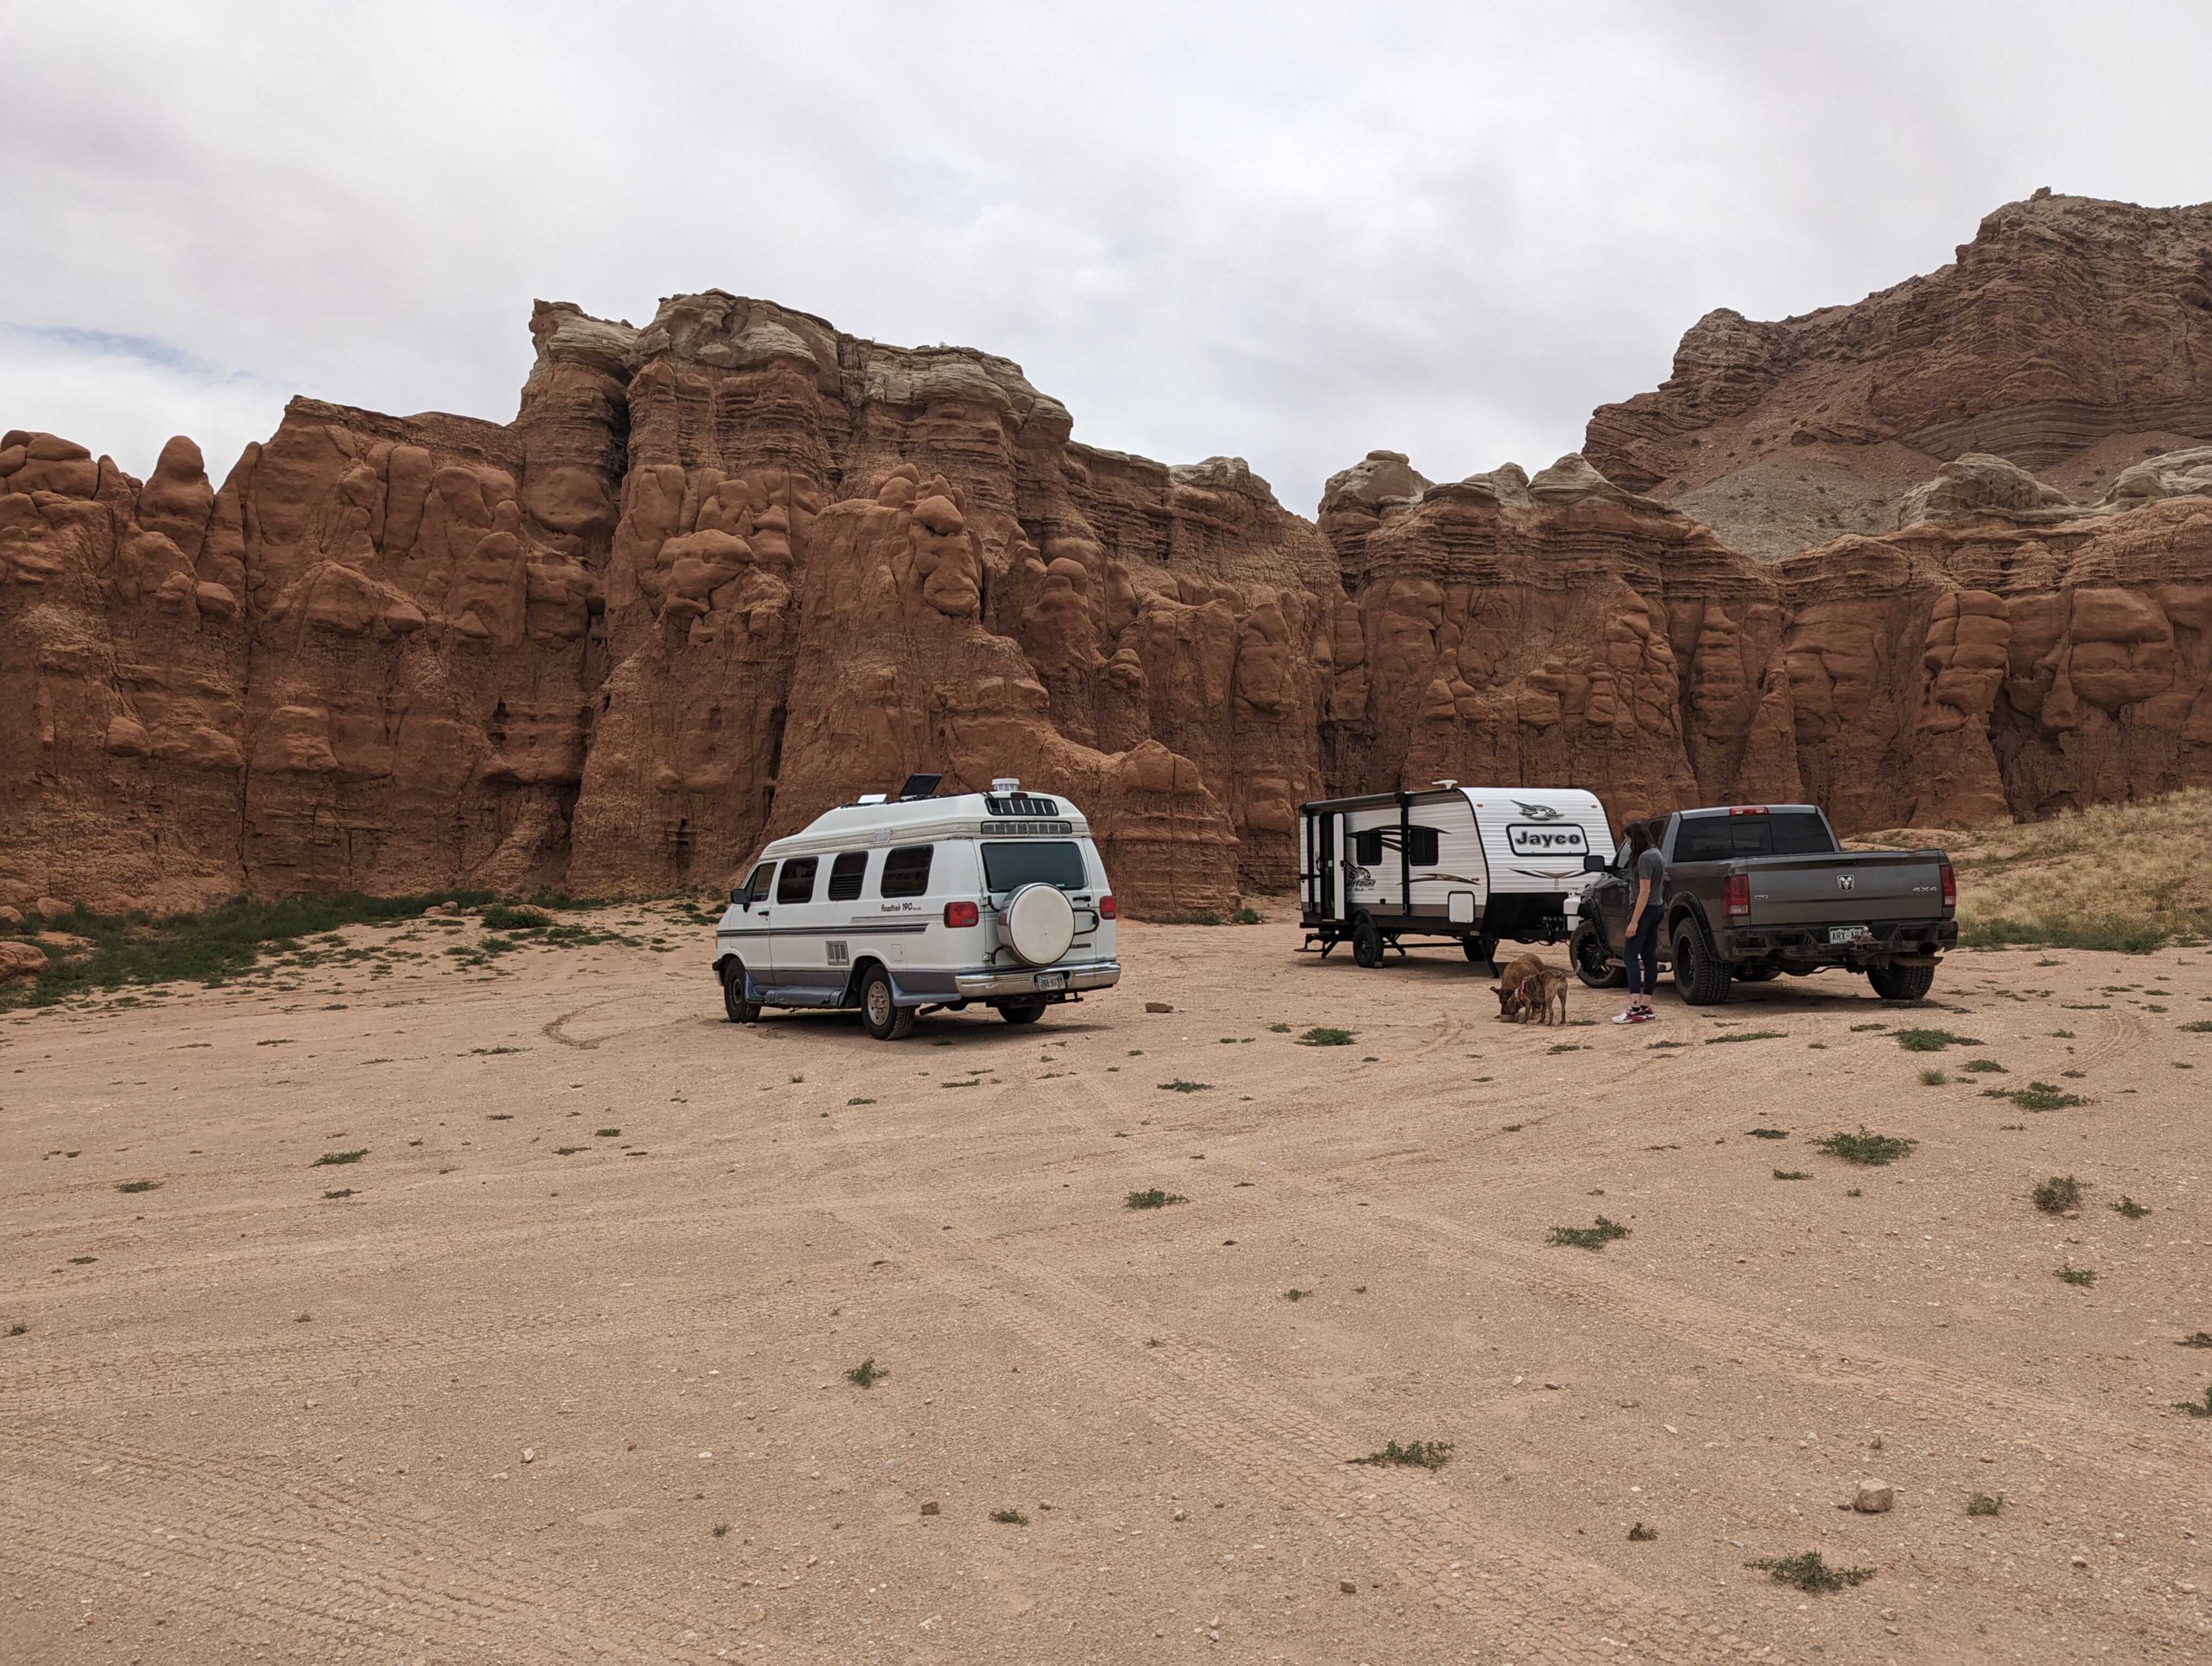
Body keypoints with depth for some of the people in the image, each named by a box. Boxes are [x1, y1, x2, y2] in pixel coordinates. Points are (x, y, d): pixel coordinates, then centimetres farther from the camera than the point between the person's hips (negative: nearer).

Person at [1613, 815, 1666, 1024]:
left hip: (1644, 910, -10)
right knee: (1649, 958, 8)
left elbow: (1645, 891, -21)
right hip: (1655, 909, 10)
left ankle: (1635, 1008, -19)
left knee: (1631, 956, -11)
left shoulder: (1645, 858, -17)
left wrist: (1634, 921, -21)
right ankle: (1646, 1007, 9)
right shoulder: (1657, 854, 14)